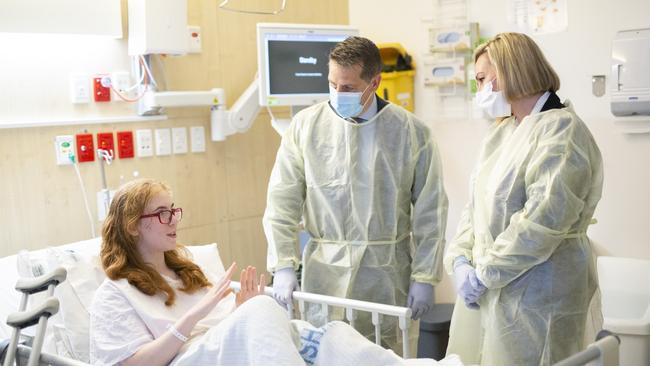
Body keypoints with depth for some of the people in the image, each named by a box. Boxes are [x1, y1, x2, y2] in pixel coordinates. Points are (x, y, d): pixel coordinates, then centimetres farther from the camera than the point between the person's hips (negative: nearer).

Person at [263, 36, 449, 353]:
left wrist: (424, 277, -1)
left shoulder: (411, 131, -1)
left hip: (389, 275, 0)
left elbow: (429, 211, 2)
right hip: (326, 272, 0)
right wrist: (283, 266, -8)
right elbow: (282, 201, 0)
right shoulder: (306, 125, 0)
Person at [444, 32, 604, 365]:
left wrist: (484, 273, -17)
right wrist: (460, 260, -3)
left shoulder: (562, 129, -12)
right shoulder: (501, 132, 14)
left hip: (534, 299, -7)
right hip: (484, 290, 7)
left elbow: (544, 219, -22)